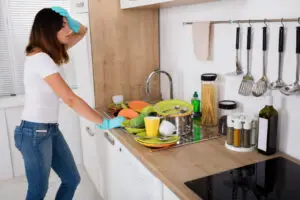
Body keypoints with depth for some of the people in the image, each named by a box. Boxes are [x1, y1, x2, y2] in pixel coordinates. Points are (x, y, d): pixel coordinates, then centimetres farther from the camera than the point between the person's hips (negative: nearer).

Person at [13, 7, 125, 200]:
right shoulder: (40, 58, -22)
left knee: (72, 180, 15)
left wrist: (67, 18, -6)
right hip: (35, 132, -9)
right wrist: (105, 123, -25)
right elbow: (70, 99, -28)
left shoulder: (49, 52, 6)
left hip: (51, 129, 9)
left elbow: (82, 32, 16)